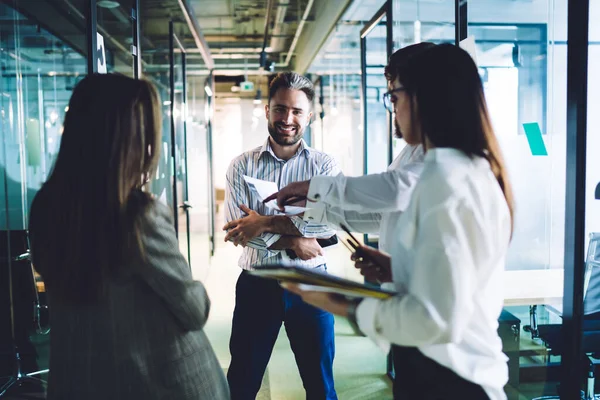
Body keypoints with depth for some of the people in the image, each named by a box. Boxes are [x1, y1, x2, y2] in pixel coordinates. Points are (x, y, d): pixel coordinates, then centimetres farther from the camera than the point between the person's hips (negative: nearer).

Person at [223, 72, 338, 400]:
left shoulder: (324, 165, -2)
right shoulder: (242, 166, 0)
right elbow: (235, 228, -12)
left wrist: (266, 223, -20)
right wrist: (291, 241, -20)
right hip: (257, 284, 1)